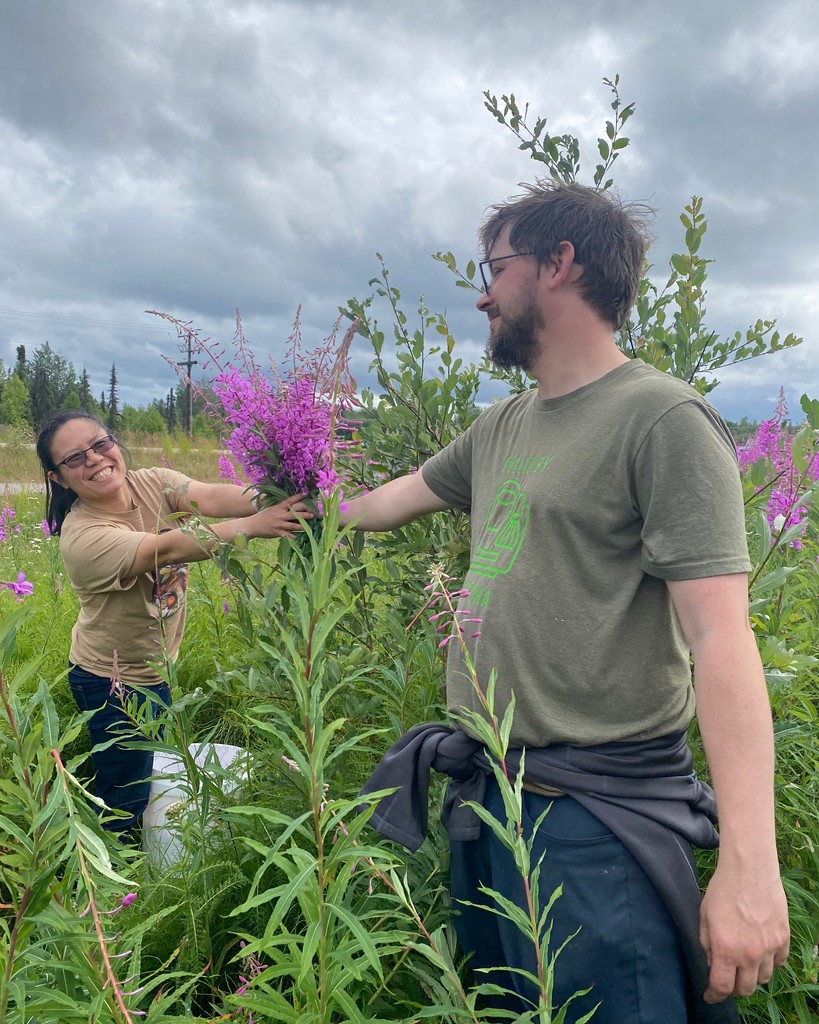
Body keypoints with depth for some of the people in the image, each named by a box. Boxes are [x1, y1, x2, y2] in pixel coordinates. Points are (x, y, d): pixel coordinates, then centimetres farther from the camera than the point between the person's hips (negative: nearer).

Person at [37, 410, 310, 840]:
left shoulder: (153, 483, -11)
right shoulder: (82, 536, -29)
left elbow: (210, 497, -29)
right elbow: (164, 549, -43)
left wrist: (270, 501, -48)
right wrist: (252, 525, -53)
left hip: (155, 665, 7)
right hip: (112, 681, -7)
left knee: (151, 770, 26)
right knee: (125, 805, 7)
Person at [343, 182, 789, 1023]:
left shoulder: (661, 417, -13)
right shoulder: (500, 429, 10)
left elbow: (721, 637, -20)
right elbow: (390, 500, 25)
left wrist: (749, 866, -25)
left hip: (595, 812, -7)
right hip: (482, 793, 8)